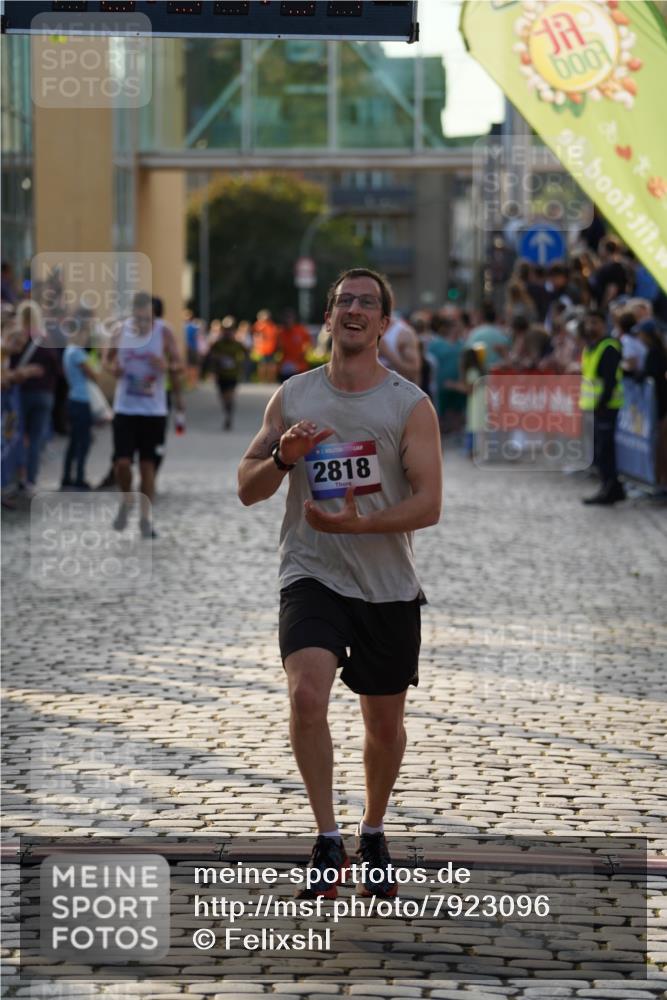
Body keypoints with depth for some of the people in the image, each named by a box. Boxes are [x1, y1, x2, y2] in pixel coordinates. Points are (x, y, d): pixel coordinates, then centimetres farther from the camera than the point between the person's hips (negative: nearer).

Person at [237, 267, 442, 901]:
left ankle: (372, 835, 36)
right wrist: (282, 455, -14)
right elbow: (247, 489, 7)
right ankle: (327, 838, -13)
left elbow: (428, 504, -9)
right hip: (312, 575, 0)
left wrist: (360, 523, -25)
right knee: (307, 694, -24)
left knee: (384, 722, 11)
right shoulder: (292, 397, 5)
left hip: (388, 587, 0)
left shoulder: (410, 405, -2)